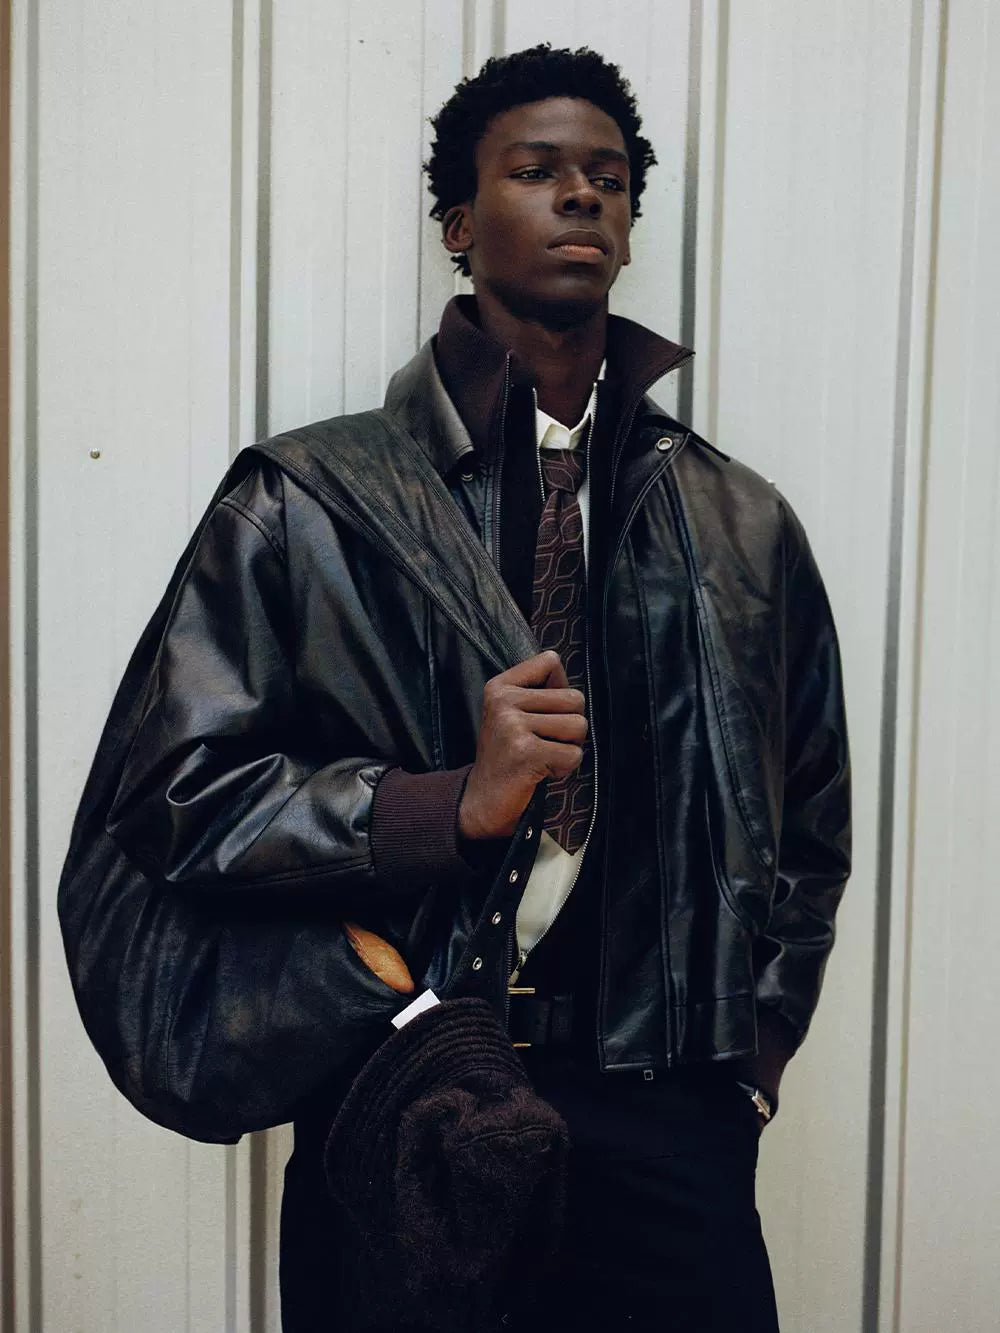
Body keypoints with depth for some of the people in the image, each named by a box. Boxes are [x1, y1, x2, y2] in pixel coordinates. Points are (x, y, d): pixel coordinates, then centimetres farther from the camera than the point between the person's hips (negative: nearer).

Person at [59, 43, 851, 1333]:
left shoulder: (742, 528, 7)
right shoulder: (308, 504, -3)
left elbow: (808, 827, 16)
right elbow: (169, 788, -7)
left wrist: (750, 1051, 6)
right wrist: (451, 803, -18)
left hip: (666, 1131, 3)